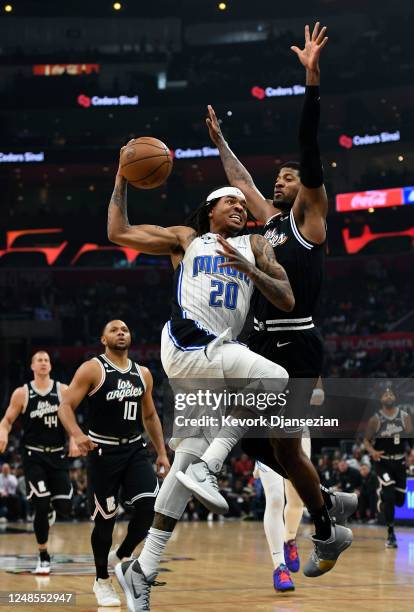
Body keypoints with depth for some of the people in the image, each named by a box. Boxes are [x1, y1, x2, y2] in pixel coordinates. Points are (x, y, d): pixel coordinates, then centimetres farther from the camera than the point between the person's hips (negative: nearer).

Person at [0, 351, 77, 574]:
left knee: (65, 508, -6)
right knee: (41, 507, -11)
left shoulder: (62, 391, 4)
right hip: (34, 456, -2)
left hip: (58, 455, 2)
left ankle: (50, 508, 33)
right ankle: (43, 557, 5)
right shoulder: (22, 393, 1)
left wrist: (73, 441, -7)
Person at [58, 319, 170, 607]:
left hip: (135, 449, 4)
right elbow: (66, 406, -12)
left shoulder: (143, 374, 10)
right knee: (105, 518, -1)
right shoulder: (92, 369, -6)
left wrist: (162, 452, 13)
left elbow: (150, 416, 19)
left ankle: (121, 557, 11)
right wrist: (77, 435, -30)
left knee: (150, 505, -15)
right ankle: (102, 581, 18)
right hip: (103, 451, -4)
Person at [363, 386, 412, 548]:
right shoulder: (375, 419, -7)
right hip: (383, 461, -3)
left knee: (400, 500, 6)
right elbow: (366, 440, -1)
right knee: (389, 496, -18)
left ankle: (382, 497, 43)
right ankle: (391, 534, -8)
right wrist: (372, 452, -22)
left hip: (399, 461, 3)